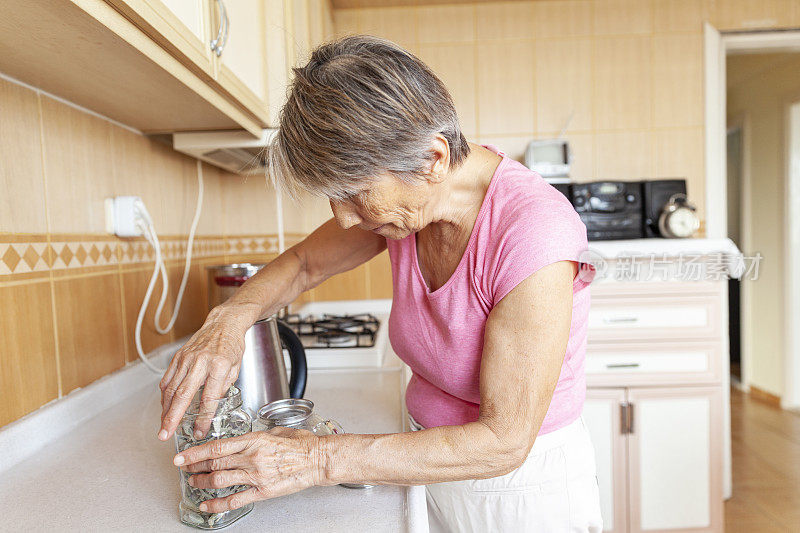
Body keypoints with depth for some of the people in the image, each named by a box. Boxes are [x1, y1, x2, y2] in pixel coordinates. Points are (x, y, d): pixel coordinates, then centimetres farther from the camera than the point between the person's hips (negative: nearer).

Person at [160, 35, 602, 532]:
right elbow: (304, 262, 1)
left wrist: (322, 459, -29)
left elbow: (503, 442, -28)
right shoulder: (408, 193, -13)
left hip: (523, 485, -5)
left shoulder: (534, 234, -33)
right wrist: (231, 318, -19)